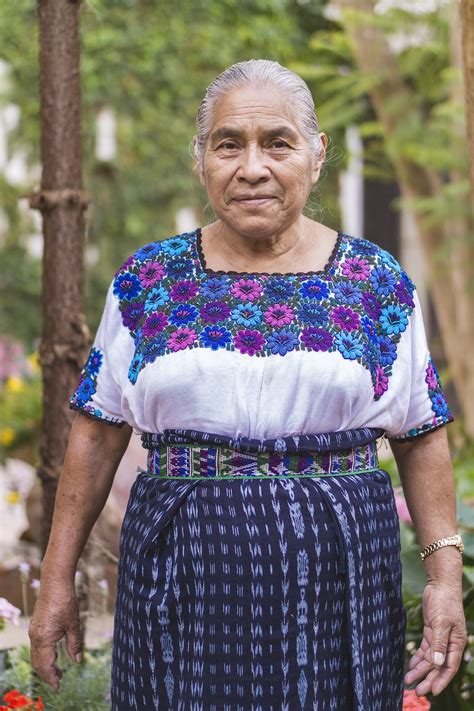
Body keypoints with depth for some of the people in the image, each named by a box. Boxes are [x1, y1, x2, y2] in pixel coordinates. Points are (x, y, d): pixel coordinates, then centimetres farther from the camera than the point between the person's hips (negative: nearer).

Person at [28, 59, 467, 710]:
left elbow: (421, 440, 5)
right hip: (182, 574, 0)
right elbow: (97, 437, 6)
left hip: (337, 573, 0)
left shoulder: (378, 283, 1)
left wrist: (446, 573, -3)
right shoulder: (146, 282, 3)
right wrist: (57, 579, 4)